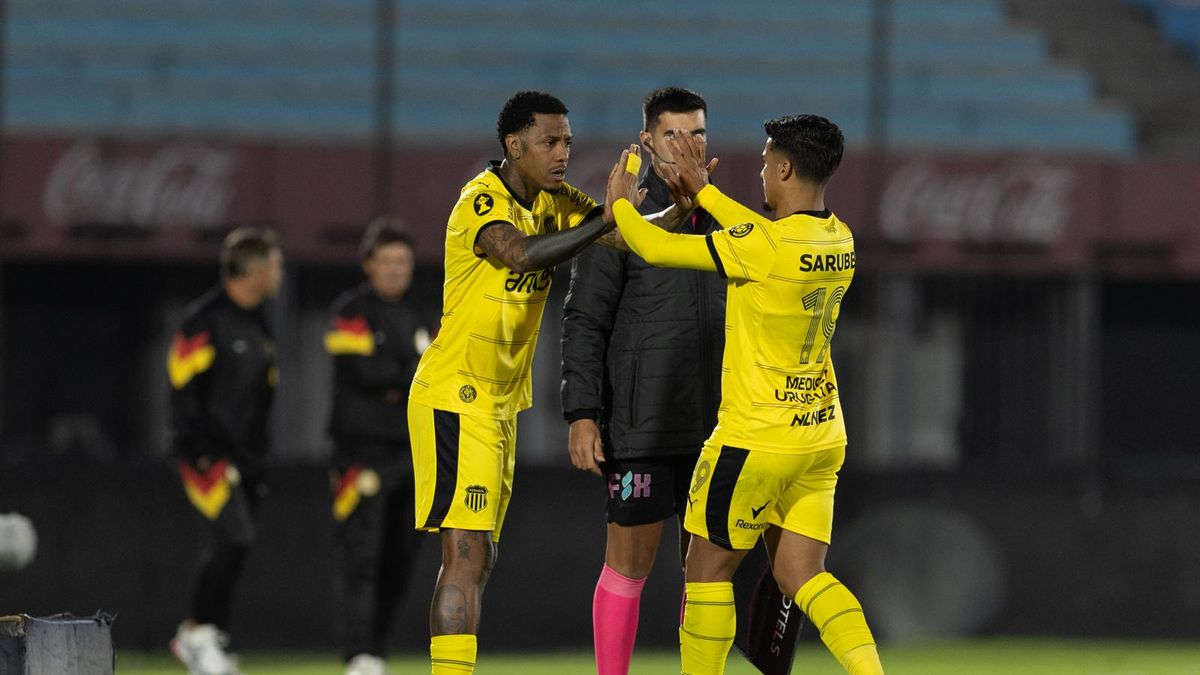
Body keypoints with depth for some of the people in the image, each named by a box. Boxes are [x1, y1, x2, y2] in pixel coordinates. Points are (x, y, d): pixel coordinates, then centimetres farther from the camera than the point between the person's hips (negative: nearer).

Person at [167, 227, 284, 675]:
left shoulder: (259, 326, 16)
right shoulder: (205, 320, -11)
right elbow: (183, 390, -14)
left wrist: (259, 460, 18)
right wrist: (202, 453, -18)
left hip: (244, 457, 8)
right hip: (209, 454, -8)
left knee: (232, 552, 6)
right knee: (235, 539, -19)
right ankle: (198, 633, -7)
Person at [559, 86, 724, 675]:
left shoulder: (723, 222, 12)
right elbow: (584, 324, -6)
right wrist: (581, 416, -14)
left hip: (710, 428, 5)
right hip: (639, 426, -5)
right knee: (630, 560, -3)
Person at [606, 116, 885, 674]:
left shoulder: (763, 247, -21)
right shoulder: (839, 241, 2)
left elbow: (656, 248, -14)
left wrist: (620, 202, 5)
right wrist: (703, 190, 29)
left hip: (757, 439, -7)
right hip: (822, 437, 7)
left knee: (708, 566, 8)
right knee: (801, 574, 8)